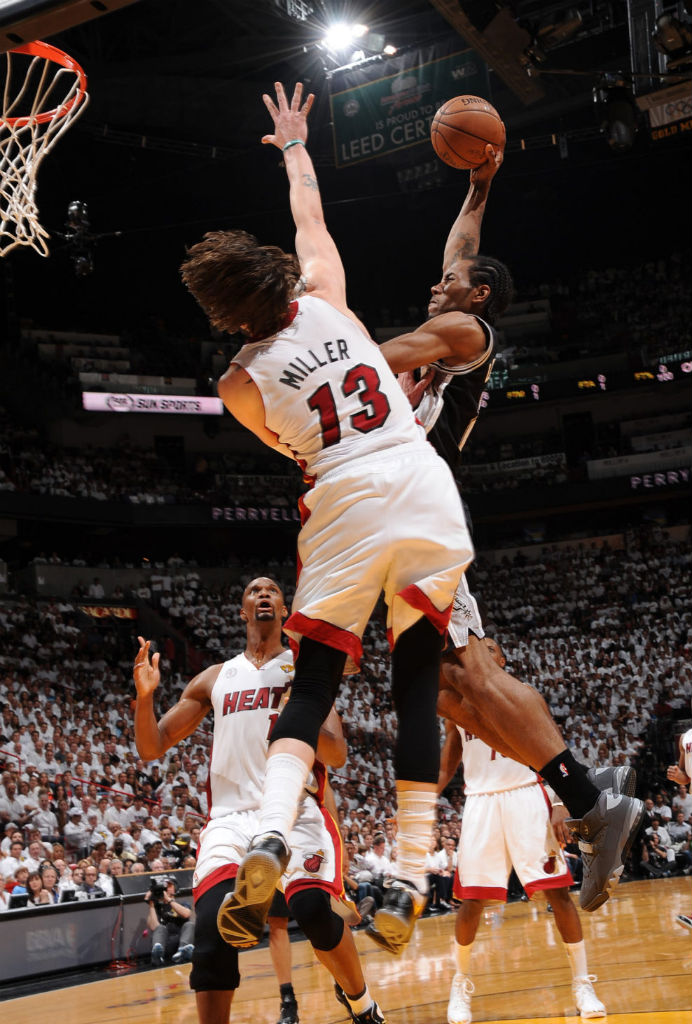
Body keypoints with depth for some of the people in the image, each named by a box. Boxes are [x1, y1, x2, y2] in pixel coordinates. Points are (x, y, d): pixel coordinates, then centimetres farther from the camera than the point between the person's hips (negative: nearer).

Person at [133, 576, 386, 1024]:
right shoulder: (215, 679, 18)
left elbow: (337, 755, 2)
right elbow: (152, 748, 15)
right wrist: (145, 696, -4)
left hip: (296, 809, -2)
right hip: (230, 815, 2)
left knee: (314, 908, -26)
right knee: (213, 923, -23)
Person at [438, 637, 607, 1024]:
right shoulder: (458, 704, 12)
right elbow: (446, 769, 16)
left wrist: (559, 809, -9)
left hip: (524, 796, -1)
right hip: (480, 802, 2)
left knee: (557, 889, -7)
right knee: (472, 899, -3)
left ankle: (582, 982, 4)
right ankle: (462, 984, 17)